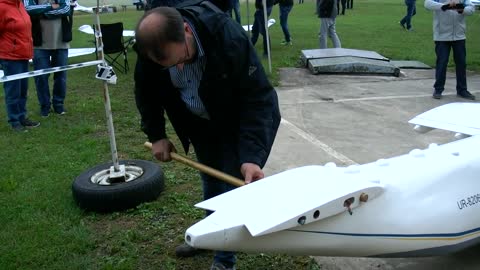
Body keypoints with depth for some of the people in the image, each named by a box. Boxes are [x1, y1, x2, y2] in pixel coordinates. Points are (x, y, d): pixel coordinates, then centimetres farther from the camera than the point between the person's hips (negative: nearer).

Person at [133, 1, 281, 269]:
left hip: (245, 121, -4)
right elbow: (146, 92, -1)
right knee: (211, 181, 18)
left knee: (233, 188, -5)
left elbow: (257, 98, -33)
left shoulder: (229, 37, -37)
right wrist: (156, 135, -5)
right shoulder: (151, 46, -23)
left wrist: (251, 156, -40)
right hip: (203, 123, 5)